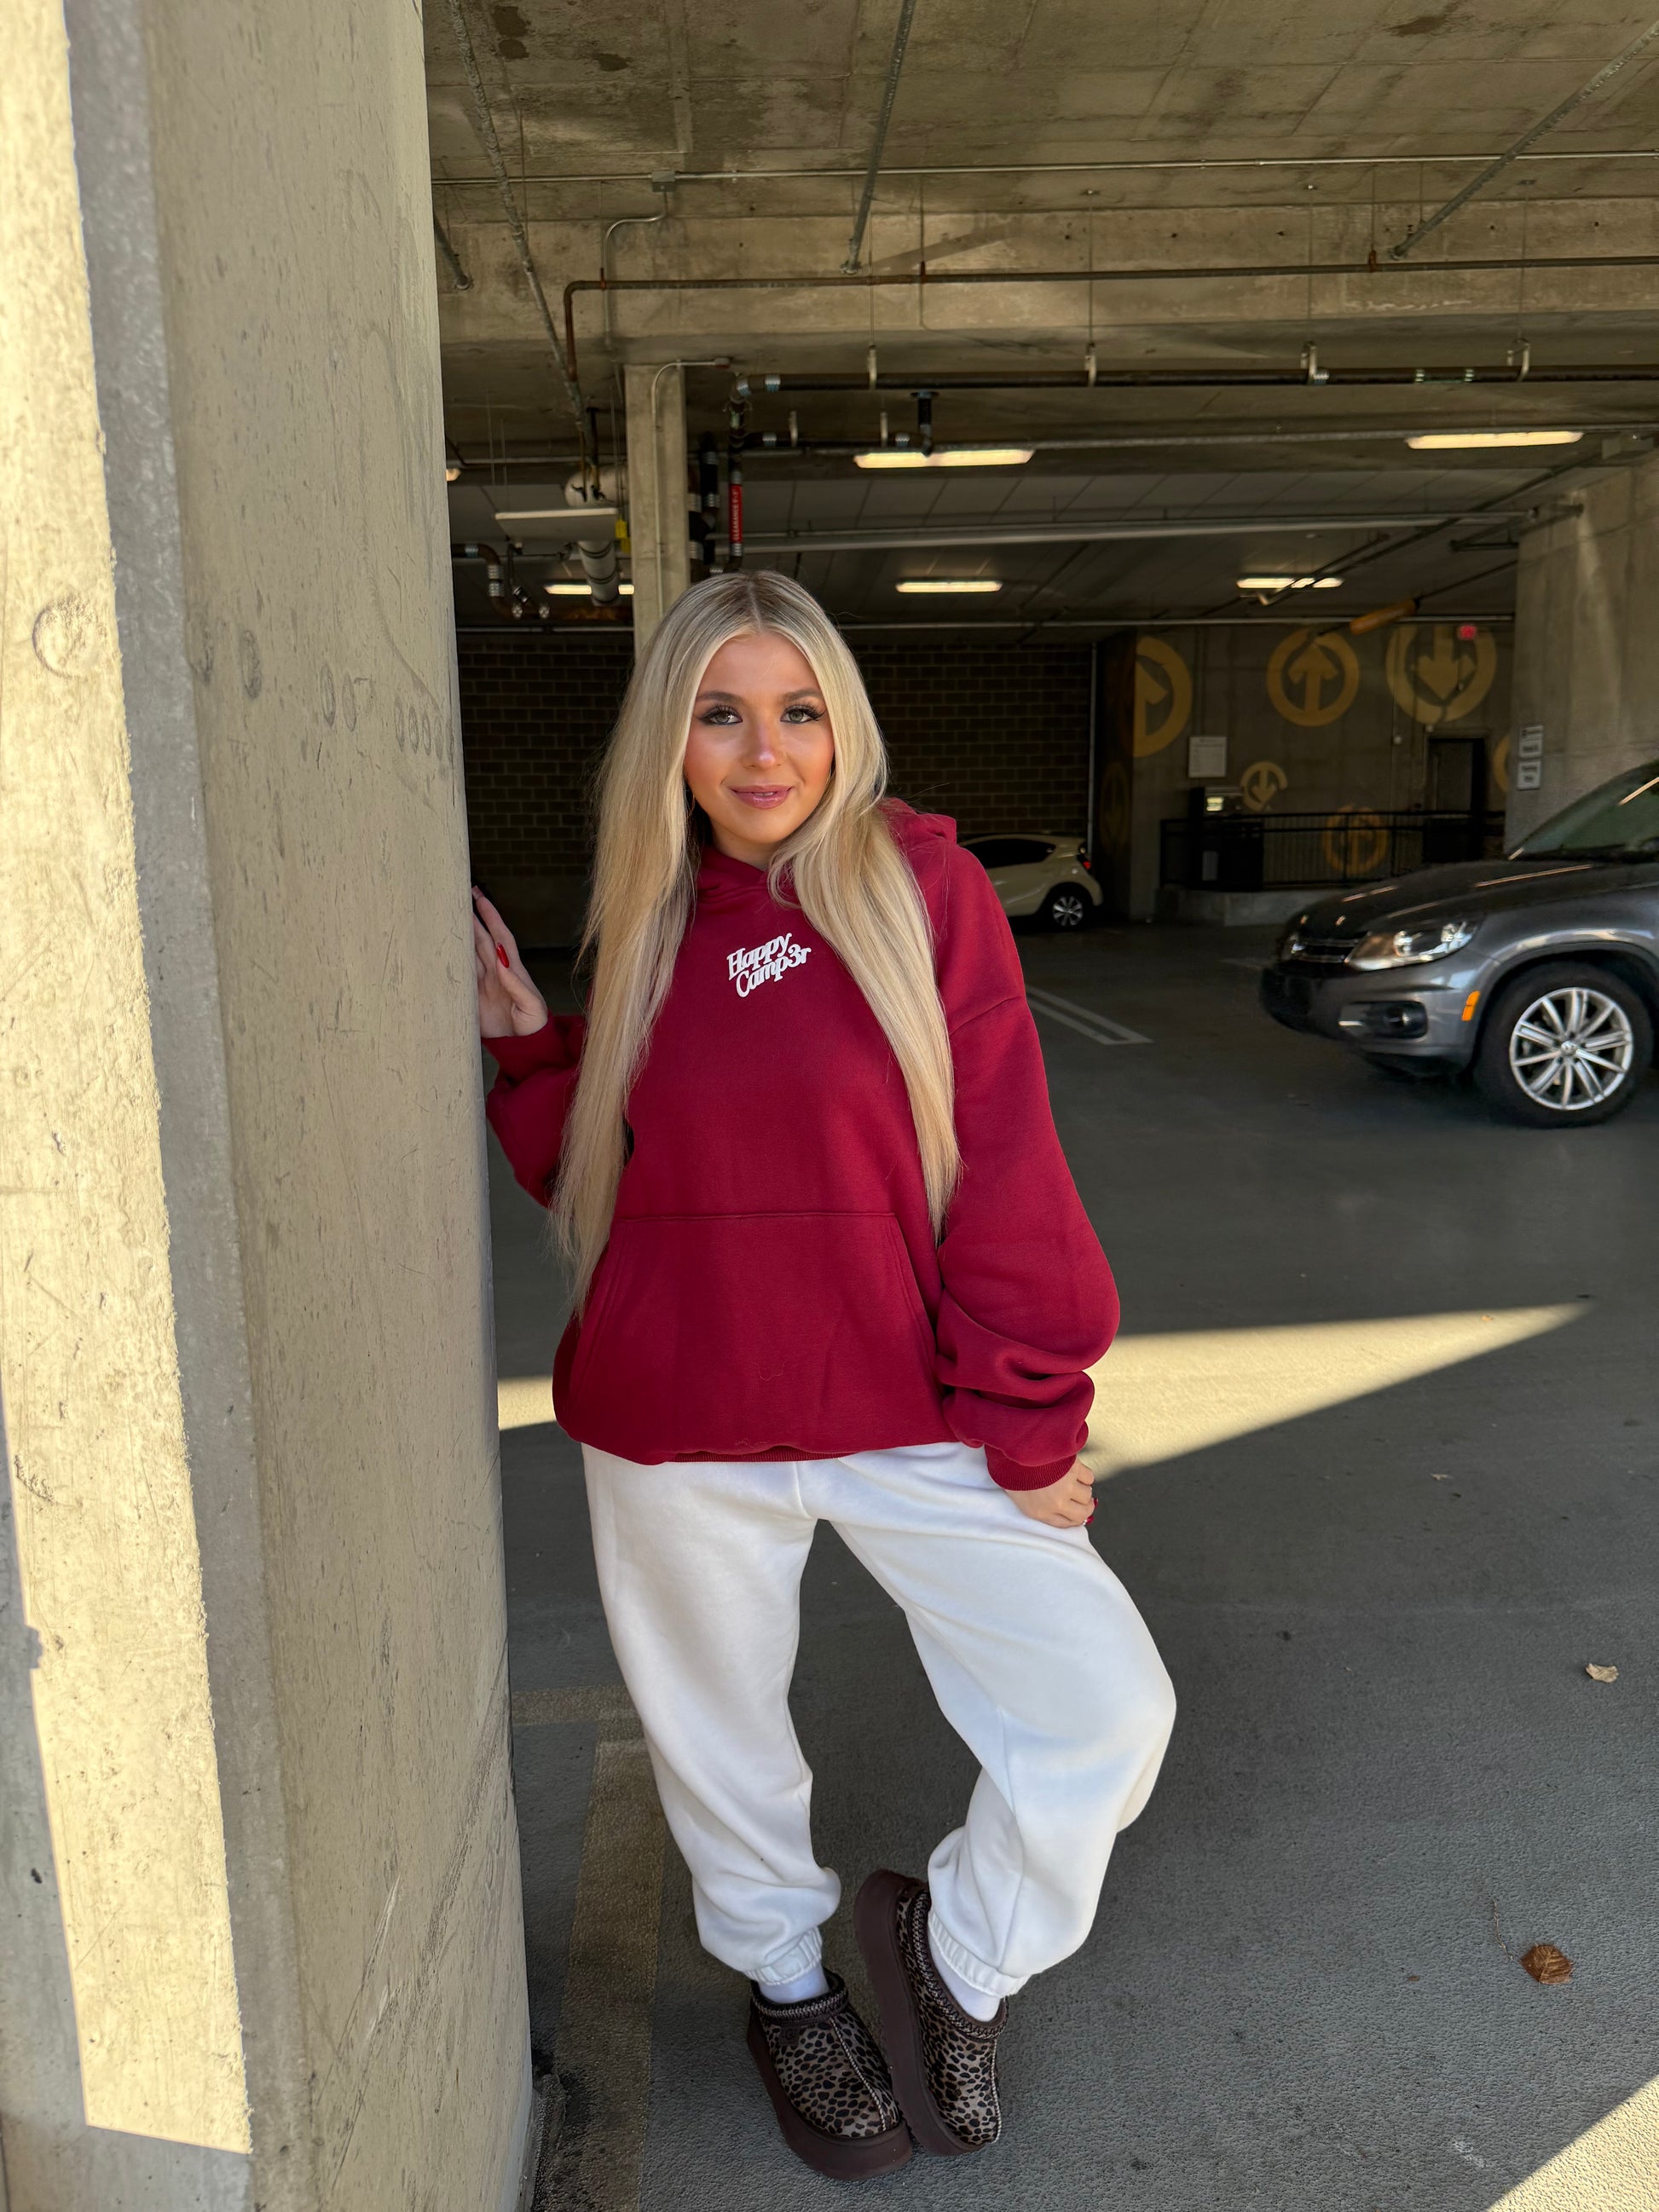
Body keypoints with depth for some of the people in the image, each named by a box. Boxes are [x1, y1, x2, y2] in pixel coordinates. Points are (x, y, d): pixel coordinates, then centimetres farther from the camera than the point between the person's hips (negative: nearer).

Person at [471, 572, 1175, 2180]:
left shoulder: (922, 886, -6)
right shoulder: (643, 924, 5)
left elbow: (1006, 1168, -8)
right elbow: (592, 1184, 10)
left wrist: (1024, 1426, -8)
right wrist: (526, 1045, -5)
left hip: (906, 1412, -2)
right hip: (674, 1432, 3)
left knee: (1108, 1705, -5)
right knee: (720, 1739, 18)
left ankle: (951, 1950, 26)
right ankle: (787, 1985, 50)